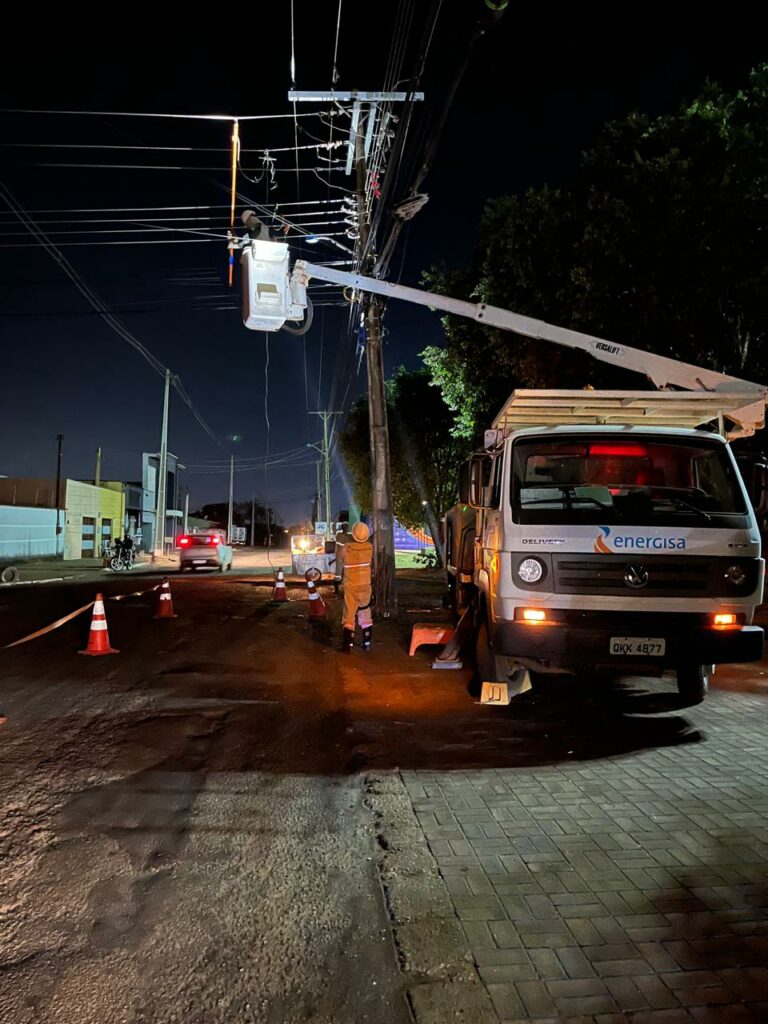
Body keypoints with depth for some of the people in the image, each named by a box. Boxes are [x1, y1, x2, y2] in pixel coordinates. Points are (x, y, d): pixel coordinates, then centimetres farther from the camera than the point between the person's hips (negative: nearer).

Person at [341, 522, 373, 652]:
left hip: (350, 586, -2)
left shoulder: (346, 547, -15)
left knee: (349, 613, 5)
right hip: (365, 585, 2)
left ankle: (348, 643, 1)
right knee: (365, 613, 14)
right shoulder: (369, 546, -10)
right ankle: (367, 642, 17)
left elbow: (343, 562, 1)